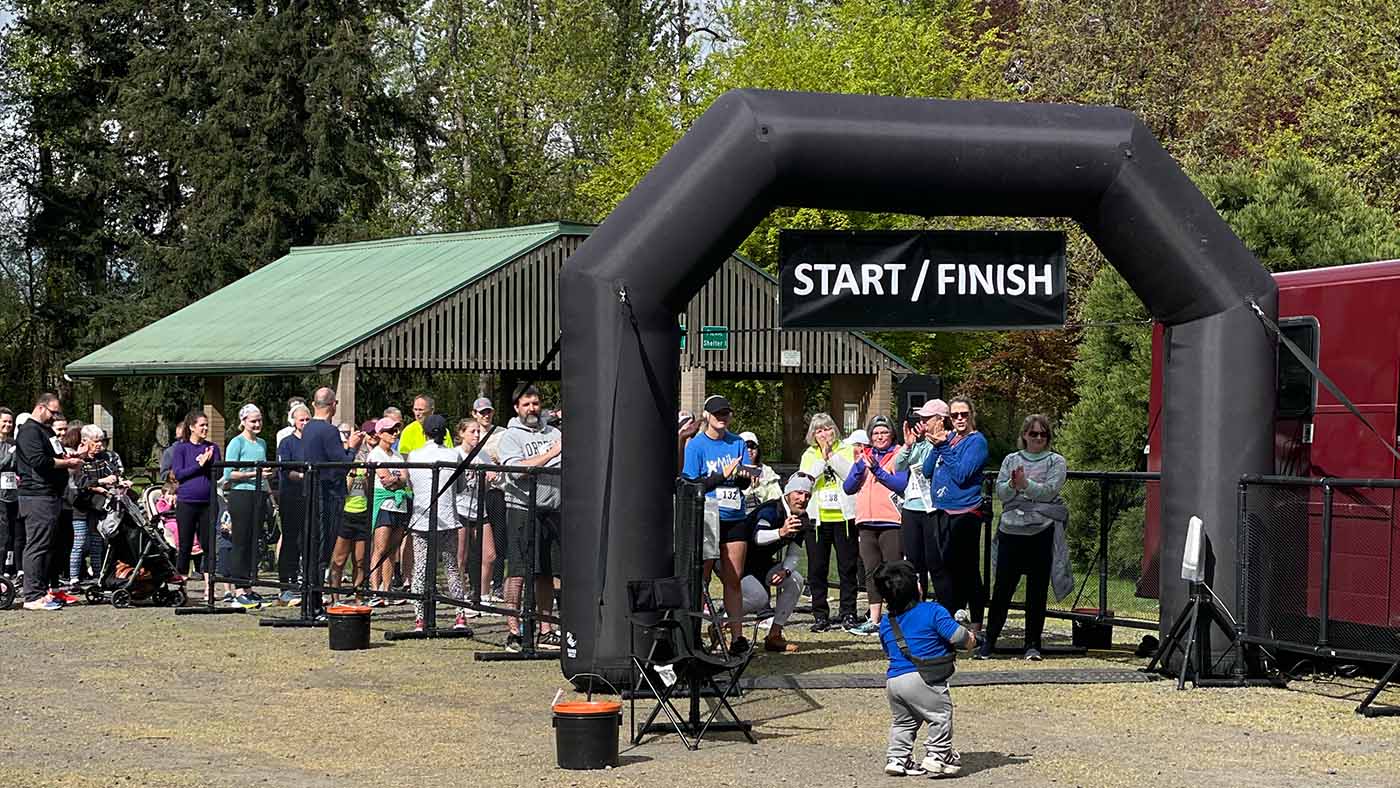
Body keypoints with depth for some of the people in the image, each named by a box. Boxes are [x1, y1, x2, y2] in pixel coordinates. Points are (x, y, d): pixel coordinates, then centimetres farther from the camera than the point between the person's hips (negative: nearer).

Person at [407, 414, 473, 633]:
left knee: (420, 570, 3)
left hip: (420, 520, 0)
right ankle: (460, 617, 0)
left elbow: (409, 483, 12)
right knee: (453, 569, 7)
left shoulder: (414, 456, 1)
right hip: (447, 520, 0)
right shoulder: (453, 455, -1)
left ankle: (419, 619, 0)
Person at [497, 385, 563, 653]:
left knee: (547, 573, 7)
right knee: (519, 572, -7)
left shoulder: (555, 434, 17)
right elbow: (516, 470, -14)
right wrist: (550, 454, -18)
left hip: (553, 509, 5)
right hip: (522, 509, -5)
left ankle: (545, 631, 13)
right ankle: (513, 632, -5)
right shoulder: (511, 437, 1)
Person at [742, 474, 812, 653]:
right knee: (759, 598, -27)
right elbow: (758, 537, -45)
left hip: (762, 564, 9)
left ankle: (774, 636, -2)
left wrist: (785, 571, -19)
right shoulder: (770, 510, -26)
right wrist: (781, 532, -63)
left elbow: (793, 554, 3)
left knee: (795, 581, -7)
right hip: (740, 563, -8)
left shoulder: (802, 520, 0)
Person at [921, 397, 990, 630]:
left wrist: (943, 448, -17)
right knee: (940, 567, 10)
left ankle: (976, 624, 4)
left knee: (966, 569, -3)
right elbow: (927, 471, 7)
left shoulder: (976, 441, -7)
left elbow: (961, 475, -17)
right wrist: (937, 447, -6)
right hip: (941, 510, 7)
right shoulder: (947, 438, 13)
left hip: (964, 512, -7)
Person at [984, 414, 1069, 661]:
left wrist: (1025, 484, -19)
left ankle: (1033, 644, 9)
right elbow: (1000, 493, 4)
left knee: (1037, 590, 1)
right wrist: (1013, 484, -15)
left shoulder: (1056, 462, 7)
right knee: (1002, 587, 1)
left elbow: (1049, 492, -7)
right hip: (1011, 530, 2)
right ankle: (990, 640, 10)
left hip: (1042, 532, -2)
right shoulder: (1011, 460, 15)